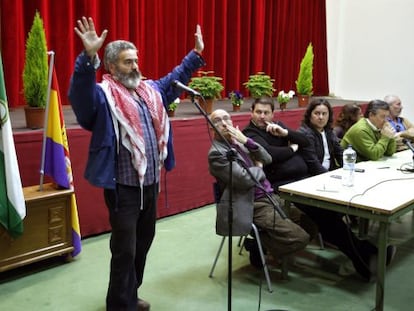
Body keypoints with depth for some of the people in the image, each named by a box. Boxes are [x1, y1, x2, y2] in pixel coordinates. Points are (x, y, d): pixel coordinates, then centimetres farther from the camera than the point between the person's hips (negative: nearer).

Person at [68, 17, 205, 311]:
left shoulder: (150, 90, 12)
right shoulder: (104, 95, -10)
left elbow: (175, 79, 28)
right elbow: (81, 92, -32)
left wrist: (196, 54, 26)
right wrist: (89, 57, -46)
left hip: (150, 183, 8)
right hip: (123, 187, -8)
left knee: (143, 242, 20)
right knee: (125, 250, 0)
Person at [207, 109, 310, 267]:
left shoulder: (238, 142, 14)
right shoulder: (216, 153, -12)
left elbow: (267, 159, 8)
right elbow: (245, 179, -21)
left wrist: (246, 140, -6)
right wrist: (258, 168, 0)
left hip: (270, 197, 9)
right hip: (255, 206, -9)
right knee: (300, 238, -17)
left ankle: (262, 241, 19)